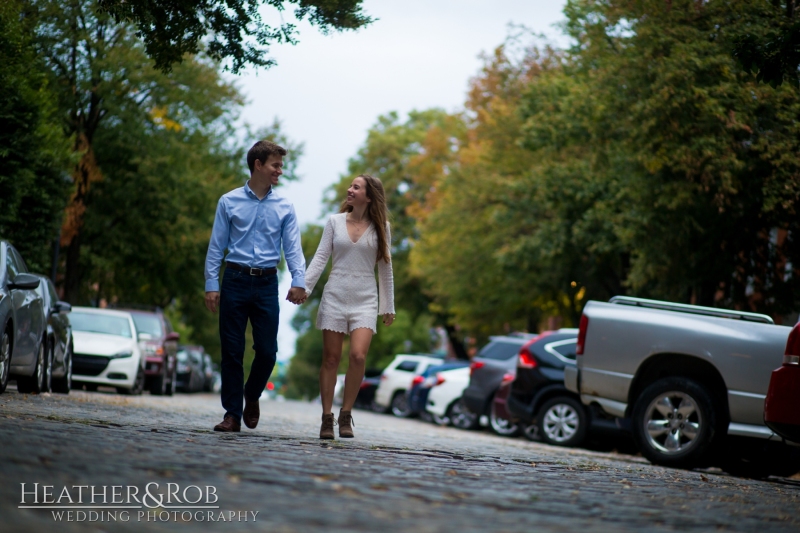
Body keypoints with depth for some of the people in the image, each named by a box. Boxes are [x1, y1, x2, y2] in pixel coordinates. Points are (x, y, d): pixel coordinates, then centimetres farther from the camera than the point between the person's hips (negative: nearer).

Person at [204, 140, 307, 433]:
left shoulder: (284, 207, 7)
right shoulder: (229, 202, 4)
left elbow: (292, 248, 0)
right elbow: (216, 246, 4)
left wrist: (298, 281, -16)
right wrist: (211, 284, -3)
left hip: (266, 284, 1)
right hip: (235, 280, -1)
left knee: (267, 350, -2)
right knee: (232, 351, 1)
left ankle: (252, 395, 26)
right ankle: (232, 414, 9)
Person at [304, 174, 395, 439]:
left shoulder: (380, 227, 5)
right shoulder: (335, 221, 5)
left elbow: (385, 268, 9)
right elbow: (320, 258, 3)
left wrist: (388, 307, 11)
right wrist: (304, 286, -10)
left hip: (365, 300, -1)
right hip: (335, 296, 1)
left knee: (358, 356, -16)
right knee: (331, 358, 1)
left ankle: (346, 415, -2)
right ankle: (327, 418, 8)